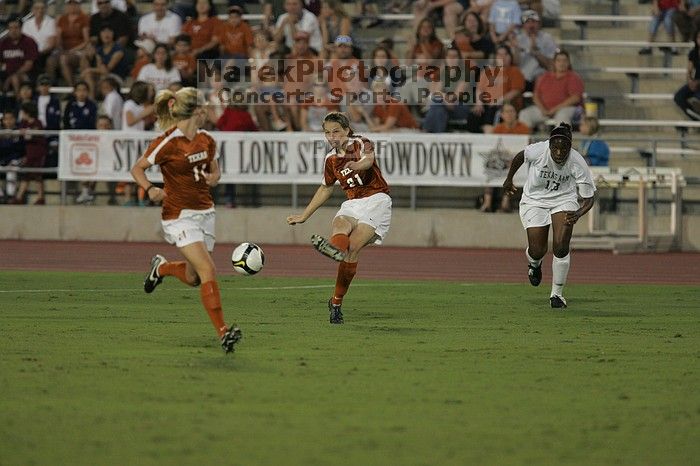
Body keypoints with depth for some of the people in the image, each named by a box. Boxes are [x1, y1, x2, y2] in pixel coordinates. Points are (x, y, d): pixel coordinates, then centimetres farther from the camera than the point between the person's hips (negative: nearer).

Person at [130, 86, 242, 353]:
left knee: (193, 278, 12)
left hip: (204, 212, 7)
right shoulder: (167, 143, -14)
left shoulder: (206, 141, 5)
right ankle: (222, 332, -20)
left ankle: (161, 267, 45)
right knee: (208, 270, -19)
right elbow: (137, 169, -4)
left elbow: (215, 170, 20)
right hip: (179, 215, -7)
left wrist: (214, 178, -3)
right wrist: (150, 189, -22)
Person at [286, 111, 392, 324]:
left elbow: (368, 159, -29)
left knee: (353, 247, -24)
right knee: (340, 224, -35)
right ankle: (336, 249, -71)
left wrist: (357, 165, -54)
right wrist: (304, 215, 30)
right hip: (352, 205, 4)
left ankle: (336, 301, -26)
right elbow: (326, 188, 29)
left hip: (376, 201, -4)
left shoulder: (362, 143, -5)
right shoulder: (331, 159, 13)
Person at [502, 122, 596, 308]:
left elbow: (589, 197, -20)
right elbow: (520, 157, -1)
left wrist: (578, 214, -39)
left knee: (561, 246, -17)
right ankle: (534, 263, 38)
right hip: (534, 201, 1)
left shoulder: (577, 163, -26)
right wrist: (509, 179, 14)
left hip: (564, 201, -1)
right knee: (537, 251, -3)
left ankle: (557, 293, 1)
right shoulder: (538, 151, -26)